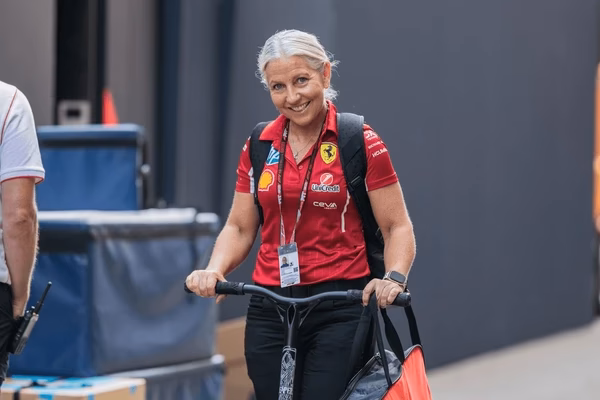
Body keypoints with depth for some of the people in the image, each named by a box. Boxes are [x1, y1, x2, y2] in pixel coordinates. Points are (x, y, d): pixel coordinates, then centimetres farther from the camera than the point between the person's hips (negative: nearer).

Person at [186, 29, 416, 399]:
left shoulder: (360, 142, -5)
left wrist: (394, 278, -21)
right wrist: (214, 270, -6)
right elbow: (240, 227, 12)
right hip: (269, 310, 4)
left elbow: (397, 227, -4)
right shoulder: (259, 146, 8)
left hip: (340, 310, -4)